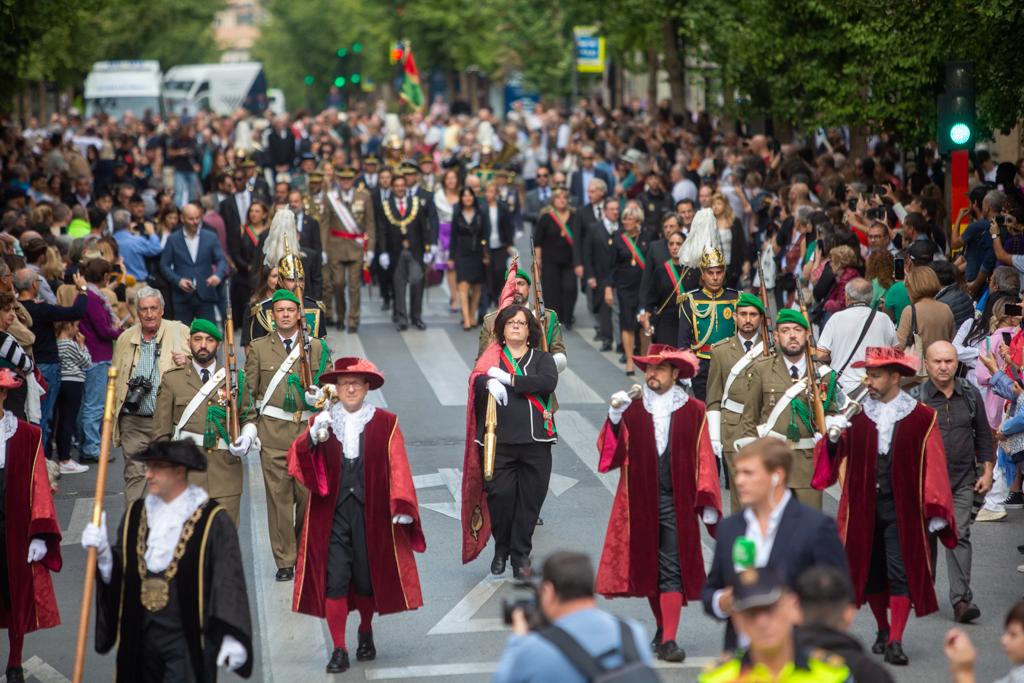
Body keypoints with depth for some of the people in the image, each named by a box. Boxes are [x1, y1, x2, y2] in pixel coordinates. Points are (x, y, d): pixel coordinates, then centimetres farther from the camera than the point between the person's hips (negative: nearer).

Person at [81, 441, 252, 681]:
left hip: (186, 641, -5)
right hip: (141, 636, 6)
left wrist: (232, 637, -22)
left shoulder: (211, 521, -8)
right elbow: (118, 574, 9)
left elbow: (229, 581, -14)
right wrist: (102, 552, -12)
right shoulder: (135, 515, 9)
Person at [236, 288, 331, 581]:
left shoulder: (316, 347, 11)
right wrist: (248, 426, -4)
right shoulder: (259, 348, 8)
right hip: (273, 432, -1)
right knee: (278, 496, -2)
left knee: (309, 494, -1)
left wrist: (320, 395, -10)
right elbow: (249, 391, 7)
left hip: (307, 430, 1)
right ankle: (285, 561, 4)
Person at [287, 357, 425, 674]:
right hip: (332, 514, 0)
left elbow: (398, 467, 0)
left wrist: (402, 507, -9)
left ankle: (366, 633, 34)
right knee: (334, 581, -4)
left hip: (372, 514, 0)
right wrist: (313, 437, -26)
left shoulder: (385, 423, 3)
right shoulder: (321, 422, 5)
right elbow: (296, 461, -6)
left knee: (368, 579, 8)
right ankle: (339, 650, 3)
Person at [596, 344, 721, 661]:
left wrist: (707, 503, -5)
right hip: (640, 502, 2)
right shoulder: (631, 409, 5)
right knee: (648, 569, 10)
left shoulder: (693, 411, 3)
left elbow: (704, 458, 1)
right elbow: (611, 452, -4)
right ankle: (663, 627, 26)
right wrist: (614, 418, -19)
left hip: (677, 503, -2)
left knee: (672, 571, -7)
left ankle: (668, 640, -10)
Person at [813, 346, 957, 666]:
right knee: (871, 572, 11)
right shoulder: (856, 414, 5)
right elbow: (836, 458, 0)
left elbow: (933, 468, -2)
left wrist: (935, 512, -6)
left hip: (902, 508, -3)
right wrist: (833, 438, -21)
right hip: (863, 505, 3)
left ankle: (895, 642, -7)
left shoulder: (922, 418, -2)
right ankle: (883, 630, 29)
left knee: (901, 573, -8)